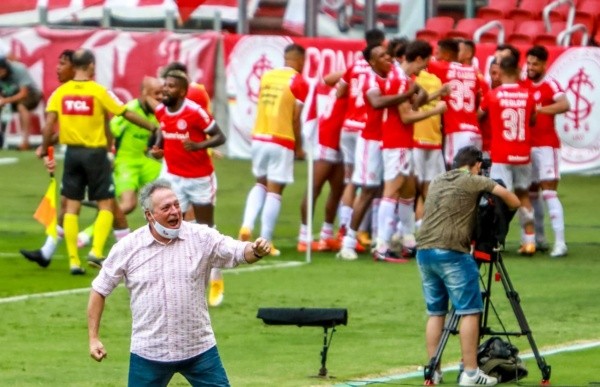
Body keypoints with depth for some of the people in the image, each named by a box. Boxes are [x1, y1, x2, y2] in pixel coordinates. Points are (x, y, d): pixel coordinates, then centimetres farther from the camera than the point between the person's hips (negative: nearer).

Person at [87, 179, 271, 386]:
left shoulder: (202, 237, -5)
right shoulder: (127, 247, -4)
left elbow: (239, 252, -14)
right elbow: (100, 290, 4)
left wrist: (256, 251, -38)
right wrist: (94, 338, 0)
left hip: (199, 350, 0)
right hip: (149, 353, 0)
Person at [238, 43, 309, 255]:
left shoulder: (266, 77, 9)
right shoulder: (298, 82, -7)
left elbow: (261, 108, 12)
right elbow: (295, 119, -8)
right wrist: (299, 147, 2)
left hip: (259, 137, 5)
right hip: (282, 142, -5)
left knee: (260, 184, 22)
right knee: (274, 191, 1)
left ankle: (247, 225, 2)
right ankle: (265, 242, 1)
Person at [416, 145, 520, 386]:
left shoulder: (436, 182, 21)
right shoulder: (473, 181, 1)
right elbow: (512, 200, -4)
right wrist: (511, 206, 19)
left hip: (424, 251, 7)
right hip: (451, 253, -7)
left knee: (436, 312, 13)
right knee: (470, 312, -3)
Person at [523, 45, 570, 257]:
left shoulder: (550, 84, -10)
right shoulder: (524, 84, 9)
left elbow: (564, 105, -27)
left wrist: (540, 109, -35)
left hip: (546, 145, -7)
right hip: (527, 145, 7)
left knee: (549, 191, -12)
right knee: (531, 192, 9)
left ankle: (560, 242, -14)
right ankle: (539, 238, 18)